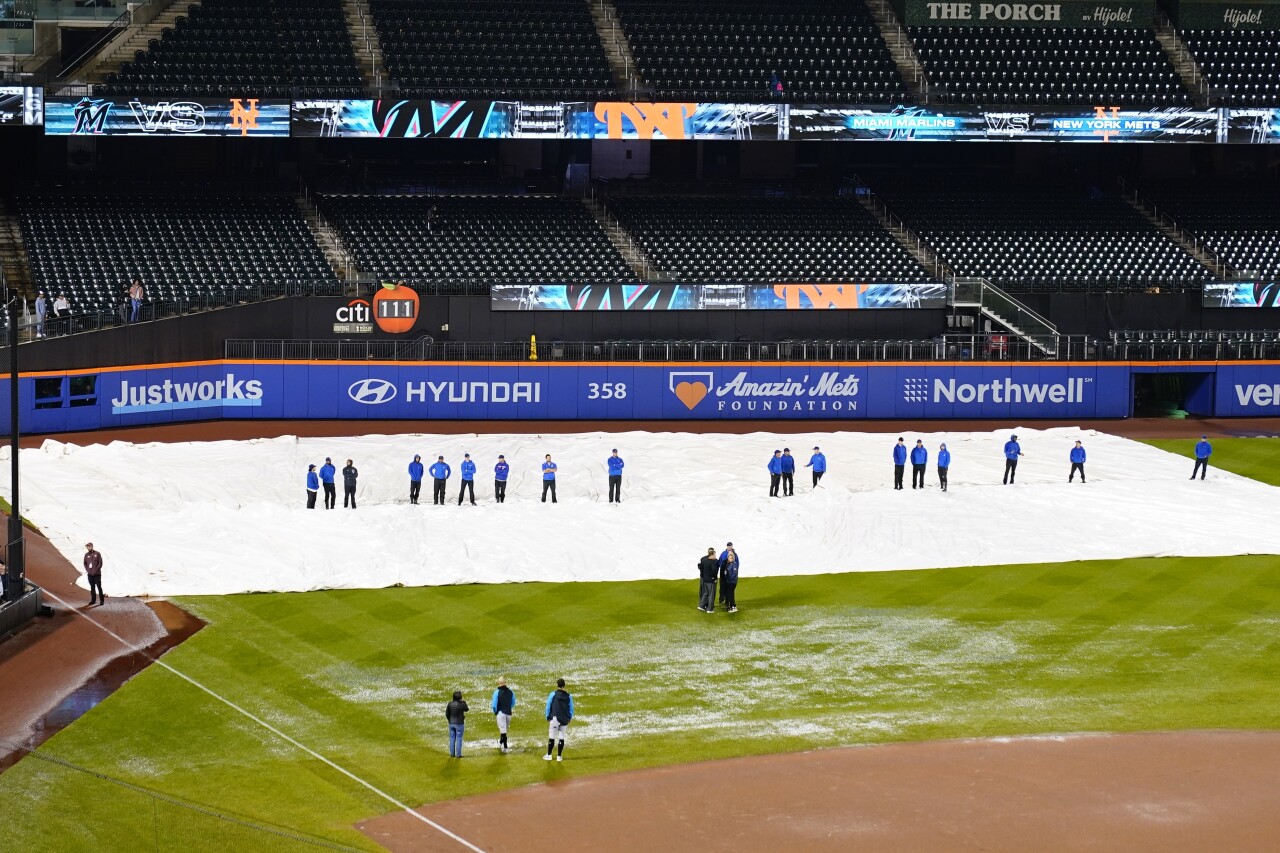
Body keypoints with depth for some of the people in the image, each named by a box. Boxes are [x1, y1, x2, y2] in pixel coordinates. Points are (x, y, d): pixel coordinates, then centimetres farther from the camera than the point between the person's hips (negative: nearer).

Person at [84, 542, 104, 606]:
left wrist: (96, 570, -12)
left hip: (97, 574, -4)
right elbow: (85, 563, 13)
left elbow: (100, 563, -6)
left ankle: (102, 600, -1)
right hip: (90, 574, 4)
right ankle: (93, 600, 15)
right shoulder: (86, 555, 8)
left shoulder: (97, 554, -3)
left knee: (99, 587, -5)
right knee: (92, 587, 8)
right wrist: (87, 570, -1)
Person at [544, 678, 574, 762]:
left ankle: (549, 755, 4)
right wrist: (570, 718, 19)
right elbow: (571, 708, 10)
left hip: (555, 718, -3)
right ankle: (559, 756, 7)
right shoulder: (568, 696, 5)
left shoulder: (553, 694, -3)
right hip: (565, 719, 3)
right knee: (561, 737, 6)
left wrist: (548, 717, 10)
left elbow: (548, 706, 1)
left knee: (552, 737, 1)